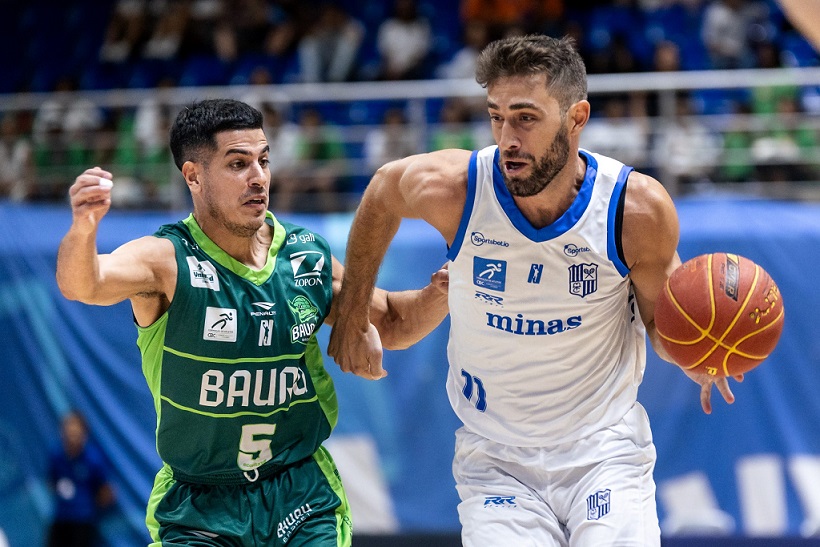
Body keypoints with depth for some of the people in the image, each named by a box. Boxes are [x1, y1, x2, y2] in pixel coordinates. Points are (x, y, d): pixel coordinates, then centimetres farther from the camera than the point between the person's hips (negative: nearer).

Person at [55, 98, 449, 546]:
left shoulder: (308, 257, 0)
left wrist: (439, 295, -5)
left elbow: (391, 324, 16)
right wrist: (84, 226, -56)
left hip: (302, 495, 3)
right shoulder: (166, 260, -13)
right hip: (198, 509, -3)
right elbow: (82, 284, -34)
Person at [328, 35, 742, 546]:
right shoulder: (452, 188, -16)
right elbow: (382, 192, 9)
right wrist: (353, 317, 16)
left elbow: (662, 316, 2)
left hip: (605, 451, 0)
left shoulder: (637, 207, -16)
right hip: (495, 461, 0)